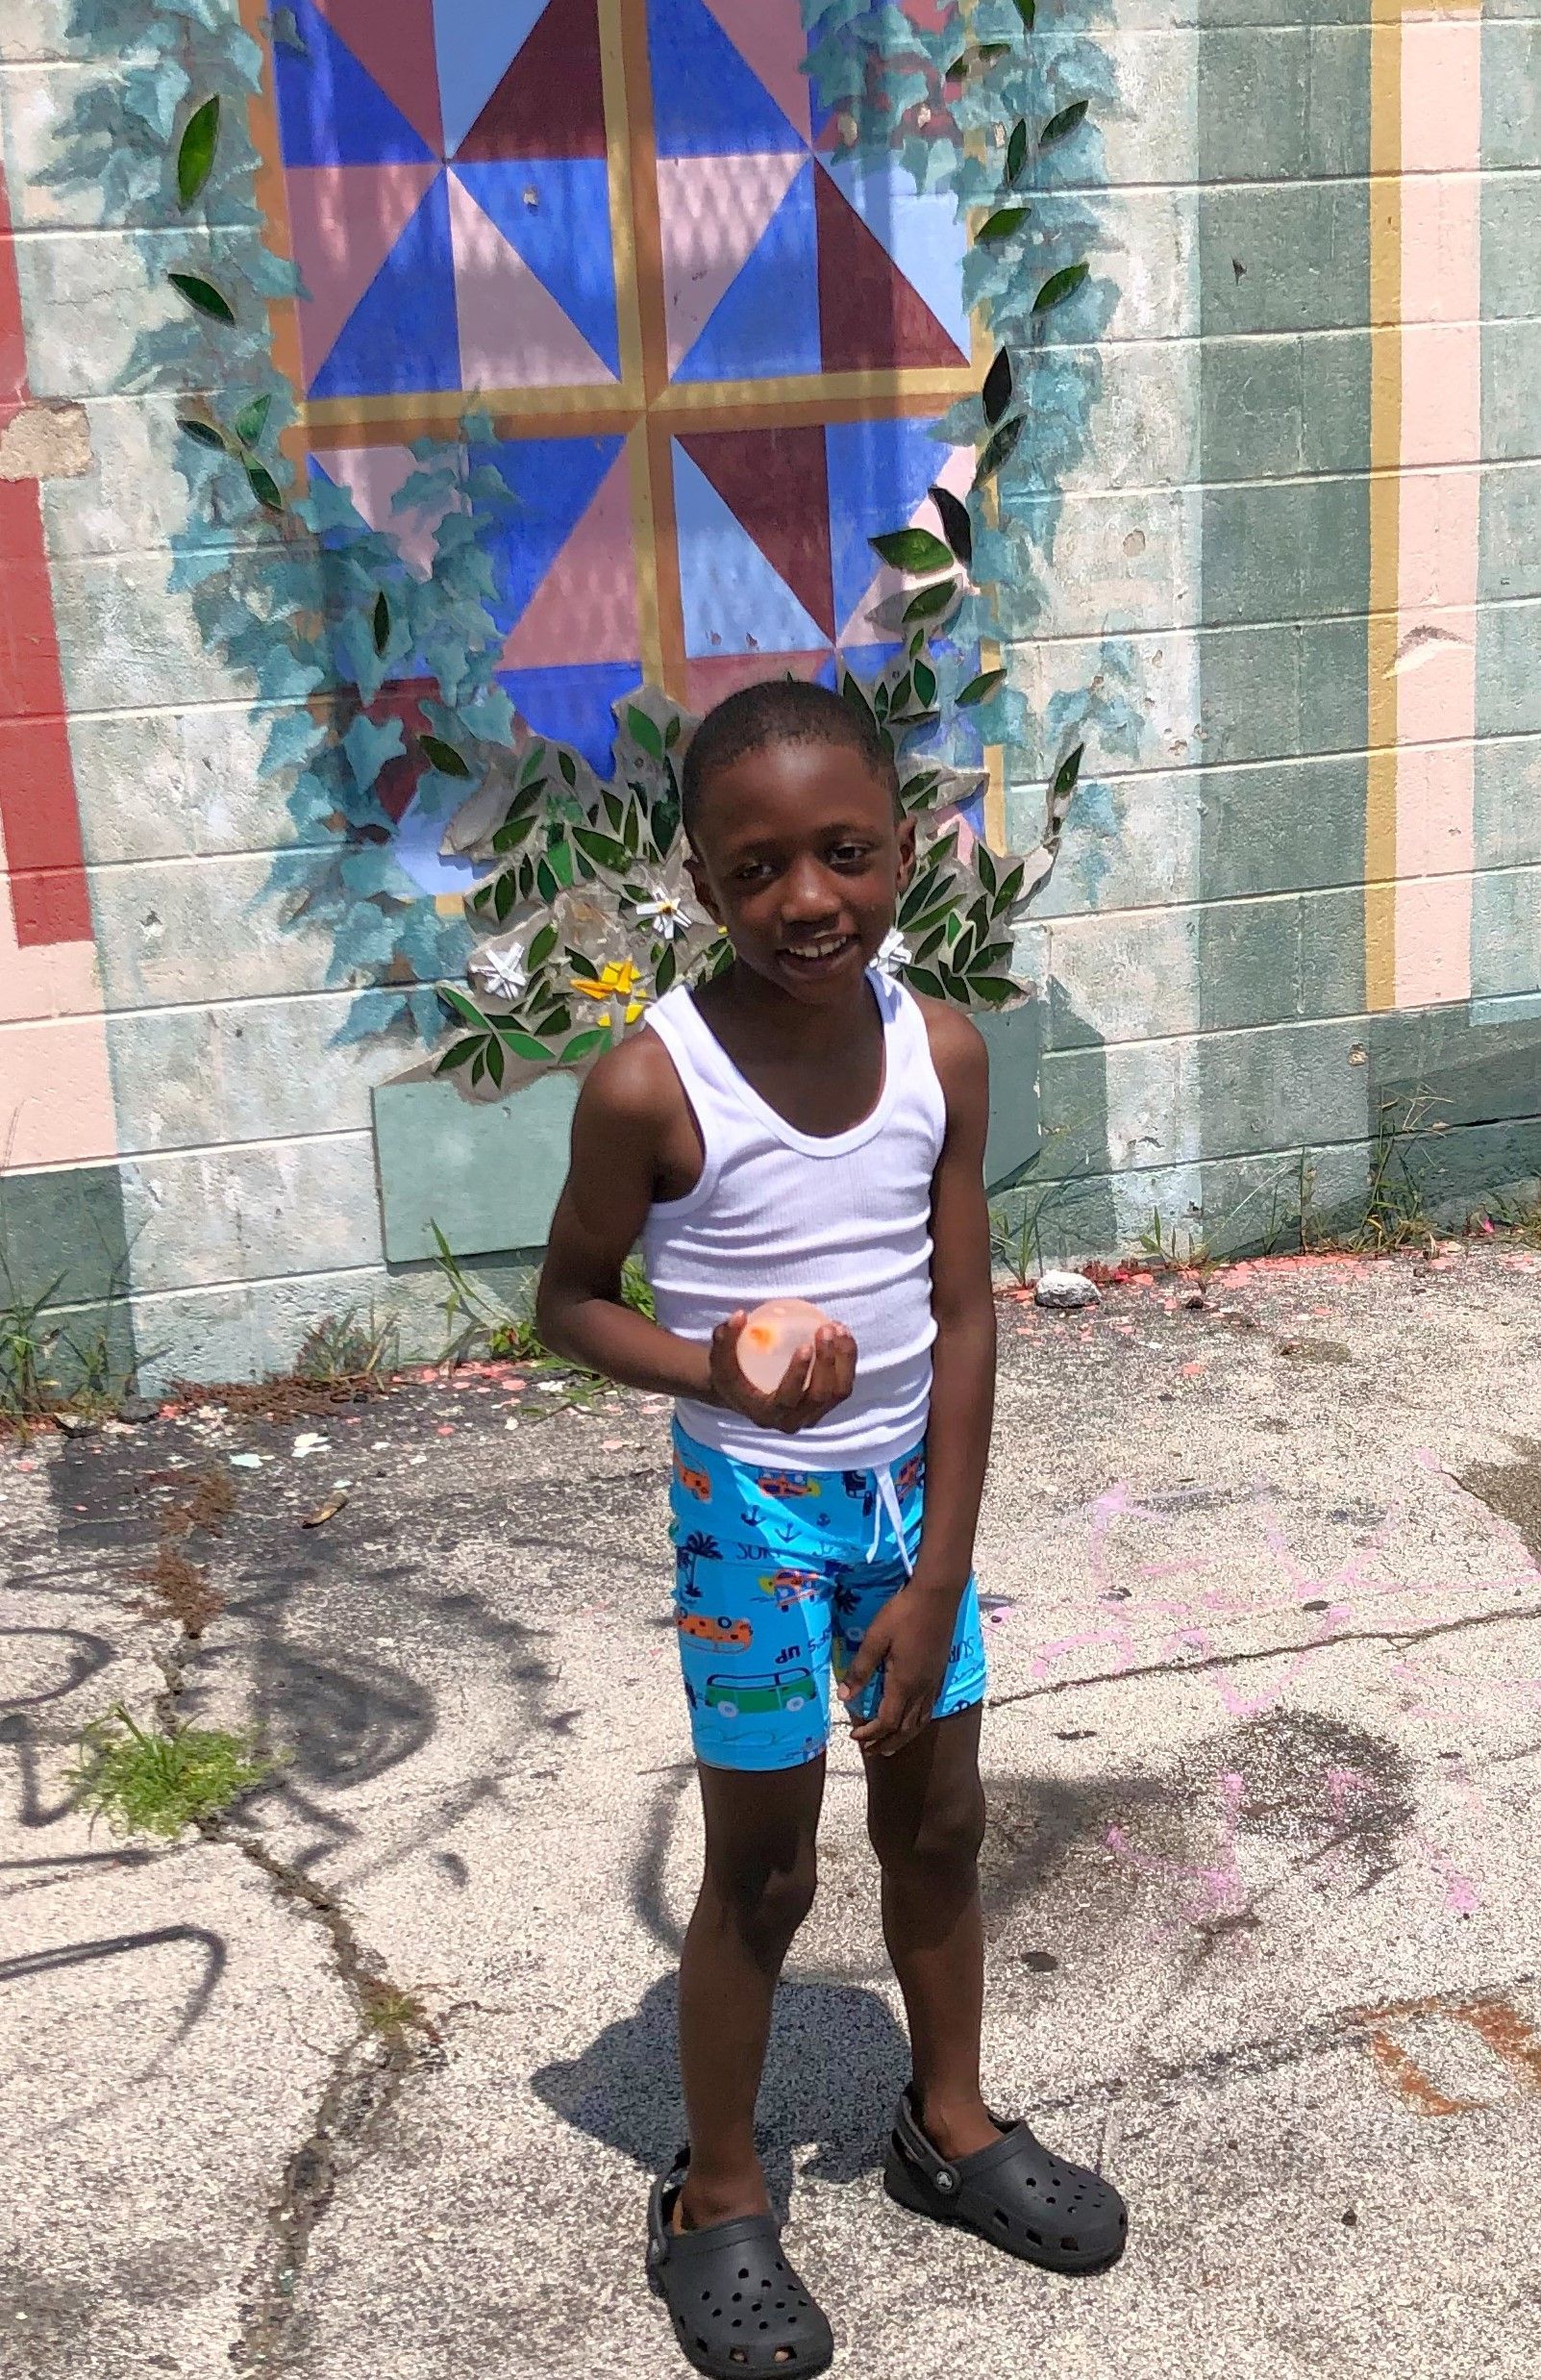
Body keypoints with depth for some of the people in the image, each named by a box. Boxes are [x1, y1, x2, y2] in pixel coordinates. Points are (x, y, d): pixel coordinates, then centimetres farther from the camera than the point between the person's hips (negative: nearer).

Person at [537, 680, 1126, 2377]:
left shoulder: (942, 1050, -10)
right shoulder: (652, 1086, -21)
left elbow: (964, 1321, -6)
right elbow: (570, 1299, -7)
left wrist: (935, 1583, -7)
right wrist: (711, 1369, -27)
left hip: (914, 1490, 4)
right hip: (755, 1514, -4)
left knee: (937, 1825, 19)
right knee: (761, 1872, 10)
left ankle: (948, 2125, 43)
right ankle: (715, 2202, 32)